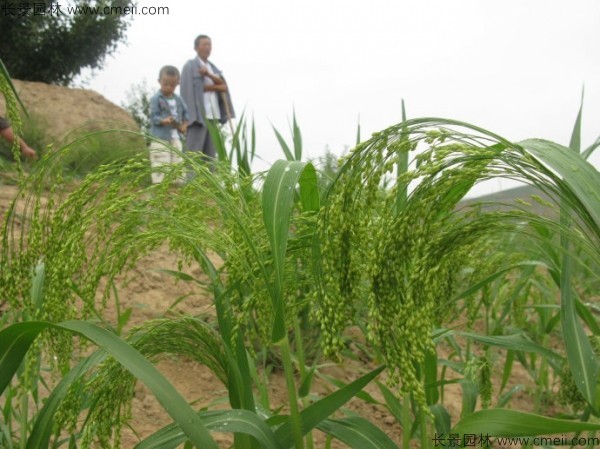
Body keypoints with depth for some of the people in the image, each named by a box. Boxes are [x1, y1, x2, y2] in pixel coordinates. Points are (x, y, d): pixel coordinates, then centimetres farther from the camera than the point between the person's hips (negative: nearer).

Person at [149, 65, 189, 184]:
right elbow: (153, 117, -12)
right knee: (161, 167, -8)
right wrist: (164, 120, -31)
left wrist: (184, 125, 1)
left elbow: (185, 113, 18)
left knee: (178, 165, 10)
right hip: (160, 139, -6)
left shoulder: (178, 99, 11)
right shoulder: (155, 99, -7)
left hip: (176, 138, 6)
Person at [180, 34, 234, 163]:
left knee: (210, 153, 3)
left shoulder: (212, 67, 22)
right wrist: (216, 87, -2)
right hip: (198, 114, -6)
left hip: (213, 115, 6)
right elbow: (194, 87, -10)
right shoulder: (191, 65, 2)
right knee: (193, 152, -12)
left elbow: (222, 83, 4)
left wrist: (208, 74, -15)